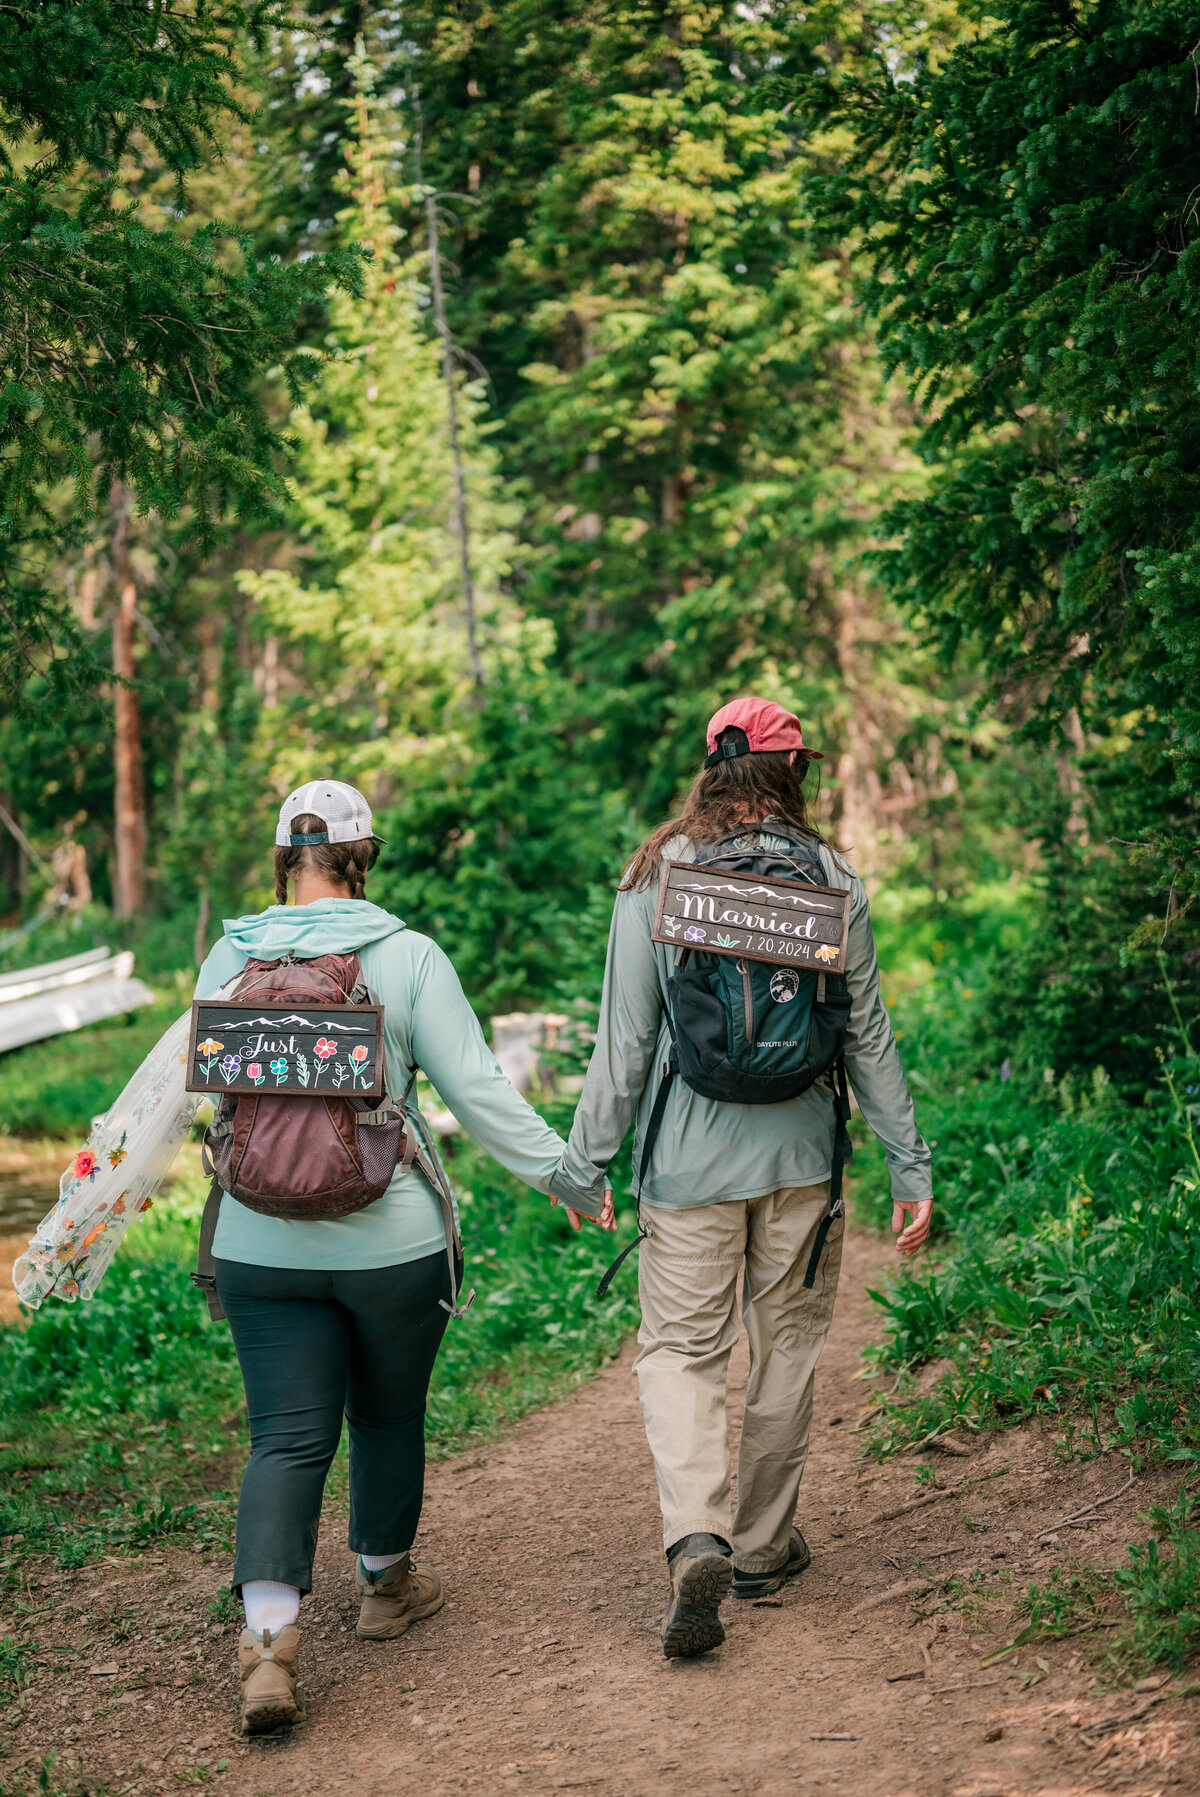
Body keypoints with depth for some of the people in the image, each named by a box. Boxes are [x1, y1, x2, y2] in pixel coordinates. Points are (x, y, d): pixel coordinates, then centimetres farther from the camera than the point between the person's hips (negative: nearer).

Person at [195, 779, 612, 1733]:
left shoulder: (229, 959, -1)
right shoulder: (408, 957, -9)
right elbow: (478, 1091, -9)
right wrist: (565, 1174, 0)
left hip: (263, 1249, 2)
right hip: (391, 1239, -2)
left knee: (288, 1438, 4)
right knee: (388, 1415, 19)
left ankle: (269, 1636, -12)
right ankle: (386, 1584, 38)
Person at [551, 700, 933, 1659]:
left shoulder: (655, 880, -5)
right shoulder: (834, 880, -1)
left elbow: (625, 1035, -4)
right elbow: (868, 1037, 2)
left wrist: (586, 1158, 5)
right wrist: (911, 1165, 9)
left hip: (691, 1159, -1)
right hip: (801, 1156, 1)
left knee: (680, 1350, 5)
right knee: (788, 1343, 15)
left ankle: (697, 1540, -16)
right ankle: (764, 1545, 25)